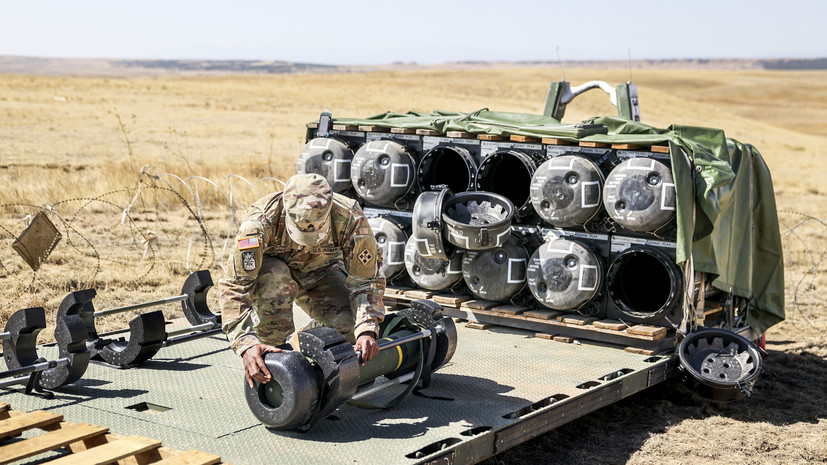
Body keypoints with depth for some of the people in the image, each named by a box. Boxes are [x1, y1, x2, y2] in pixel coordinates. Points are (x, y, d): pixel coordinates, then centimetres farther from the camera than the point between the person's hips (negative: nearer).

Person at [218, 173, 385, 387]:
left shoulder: (350, 218, -34)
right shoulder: (260, 221, -38)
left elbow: (365, 280, -26)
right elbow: (235, 286, -38)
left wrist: (367, 330, -41)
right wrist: (247, 344, -49)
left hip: (320, 271, 2)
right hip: (272, 265, -1)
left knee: (352, 327, -24)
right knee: (275, 278, -38)